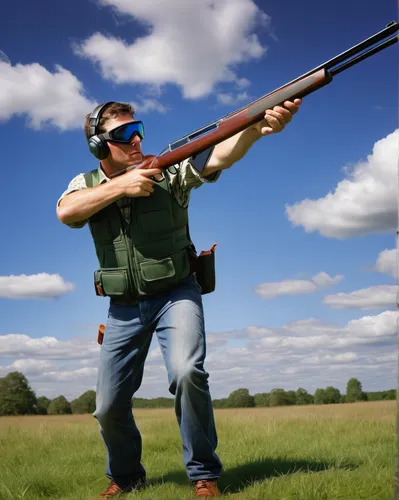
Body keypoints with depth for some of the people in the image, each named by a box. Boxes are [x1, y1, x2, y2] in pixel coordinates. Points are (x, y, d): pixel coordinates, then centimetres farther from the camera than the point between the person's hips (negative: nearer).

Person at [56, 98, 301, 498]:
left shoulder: (169, 169, -6)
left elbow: (219, 156, -23)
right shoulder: (87, 184, 2)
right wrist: (121, 185, -25)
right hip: (124, 307, 3)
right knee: (108, 408, 6)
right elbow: (66, 212, -19)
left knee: (187, 372, -27)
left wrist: (259, 126, -42)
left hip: (176, 294, -3)